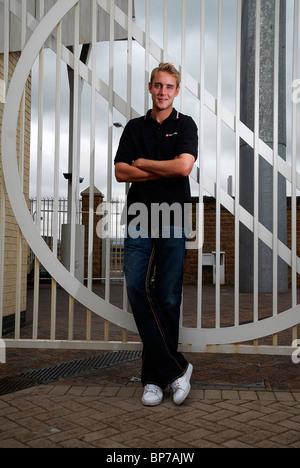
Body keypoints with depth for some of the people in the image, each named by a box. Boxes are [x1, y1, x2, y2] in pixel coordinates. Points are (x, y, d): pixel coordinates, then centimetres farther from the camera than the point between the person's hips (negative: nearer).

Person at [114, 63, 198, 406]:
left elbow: (184, 166, -10)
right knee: (137, 291, -8)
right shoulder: (135, 127, 17)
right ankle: (175, 369, 0)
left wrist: (142, 163, 0)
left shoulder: (185, 125, 8)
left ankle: (154, 376, 13)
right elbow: (121, 172, 5)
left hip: (173, 220, -2)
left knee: (168, 298, 0)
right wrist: (163, 170, -4)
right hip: (139, 218, 3)